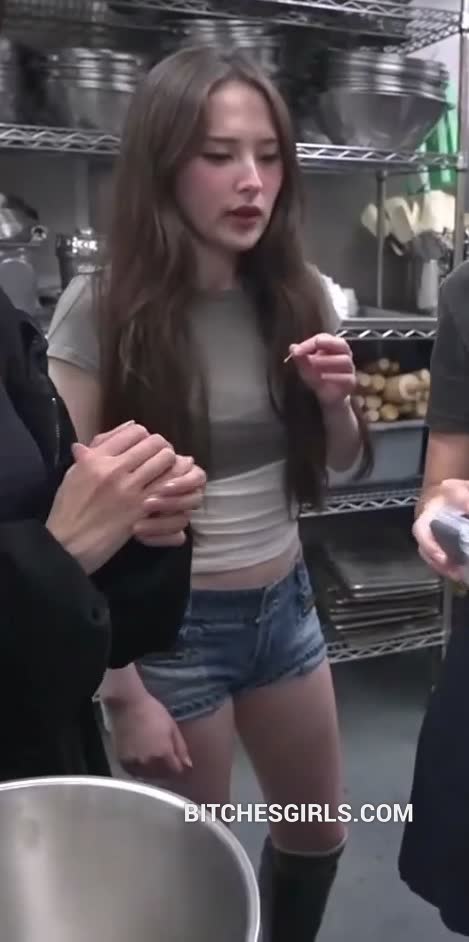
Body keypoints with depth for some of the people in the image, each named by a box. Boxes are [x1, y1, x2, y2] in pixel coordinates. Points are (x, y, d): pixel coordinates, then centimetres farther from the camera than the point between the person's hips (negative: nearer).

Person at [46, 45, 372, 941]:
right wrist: (121, 692, -13)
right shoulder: (99, 311, -17)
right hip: (169, 626, -5)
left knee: (319, 832, 23)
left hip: (285, 605, 5)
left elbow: (342, 467, 9)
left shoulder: (298, 294, -2)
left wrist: (334, 403, -14)